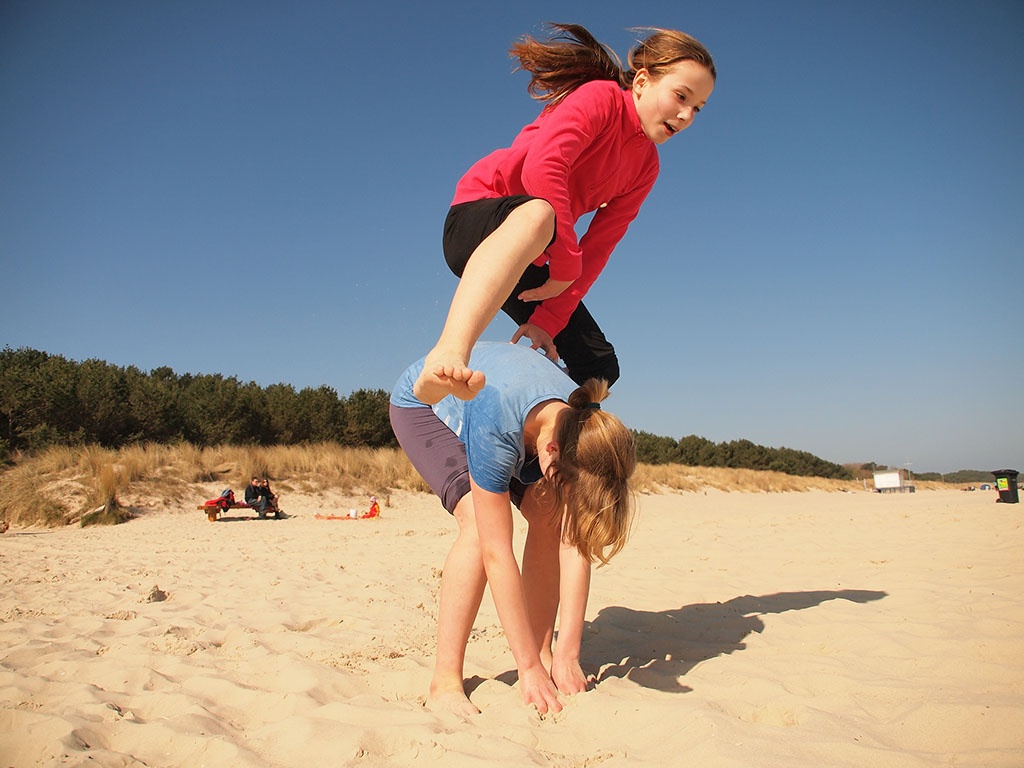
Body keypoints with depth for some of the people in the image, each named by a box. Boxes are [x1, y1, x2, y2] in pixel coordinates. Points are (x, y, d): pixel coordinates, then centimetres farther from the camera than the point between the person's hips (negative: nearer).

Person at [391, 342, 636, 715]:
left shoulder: (584, 432, -28)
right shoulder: (496, 428, -44)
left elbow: (576, 545, -25)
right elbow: (496, 553, -39)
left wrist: (566, 656, -25)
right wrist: (529, 668, -33)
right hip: (422, 402, -5)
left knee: (549, 518, -15)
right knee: (481, 523, -28)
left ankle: (542, 651, 0)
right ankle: (445, 682, -18)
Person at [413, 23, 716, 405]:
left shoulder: (645, 165, 10)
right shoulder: (601, 97, -10)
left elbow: (598, 247, 0)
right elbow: (542, 166, -27)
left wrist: (550, 319, -10)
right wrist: (566, 267, -21)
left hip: (524, 263, 8)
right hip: (475, 223, -8)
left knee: (599, 367, 0)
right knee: (537, 214, -44)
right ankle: (448, 354, -61)